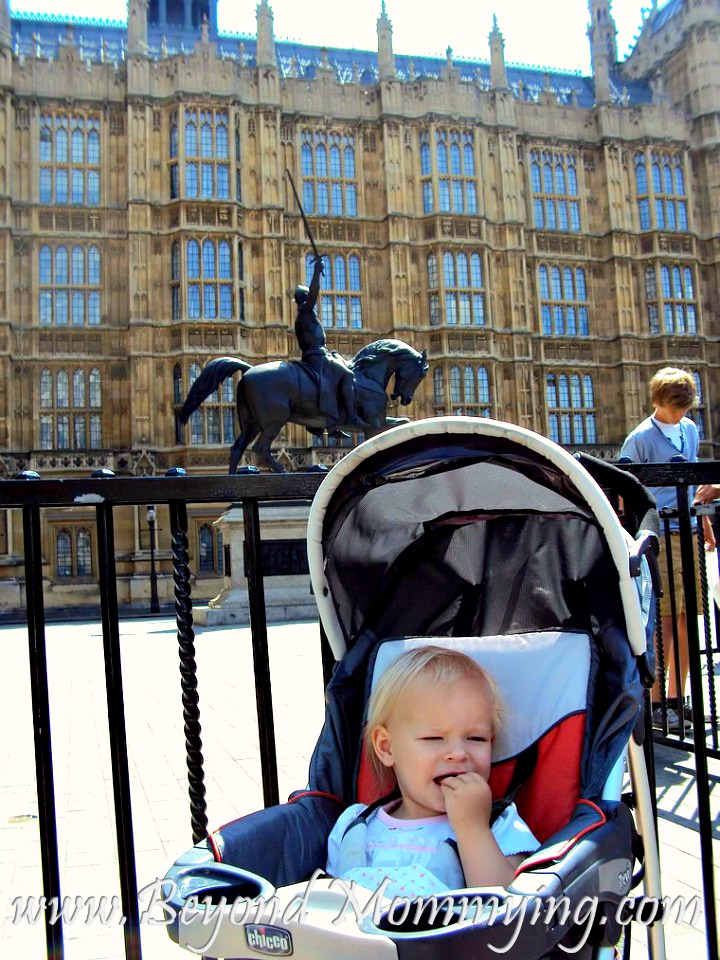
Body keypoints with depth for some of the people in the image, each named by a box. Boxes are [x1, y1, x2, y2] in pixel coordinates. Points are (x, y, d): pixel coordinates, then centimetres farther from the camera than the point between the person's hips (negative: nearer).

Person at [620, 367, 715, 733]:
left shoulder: (690, 430, 13)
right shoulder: (640, 439, -8)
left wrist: (705, 522, 23)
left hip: (689, 532, 7)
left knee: (688, 617, 9)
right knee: (664, 619, -5)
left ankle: (676, 696, 21)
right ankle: (655, 703, 5)